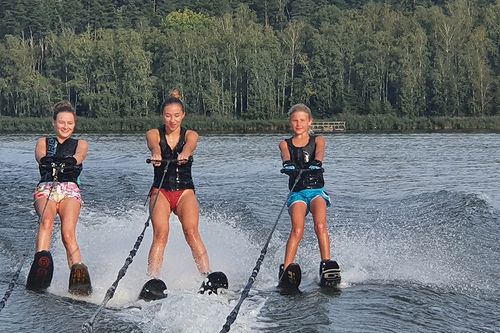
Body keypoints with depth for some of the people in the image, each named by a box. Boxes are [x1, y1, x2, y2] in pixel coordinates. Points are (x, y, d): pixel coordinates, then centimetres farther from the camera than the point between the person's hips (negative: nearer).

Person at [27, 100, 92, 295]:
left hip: (70, 190, 0)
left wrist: (67, 162, -26)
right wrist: (49, 162, -26)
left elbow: (78, 157, -1)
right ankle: (42, 261, -50)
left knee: (68, 233, -25)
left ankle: (78, 276, -37)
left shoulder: (80, 144, 23)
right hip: (45, 188, 0)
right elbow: (40, 156, 0)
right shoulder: (43, 142, 24)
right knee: (46, 220, -33)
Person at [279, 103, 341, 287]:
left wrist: (316, 163, -33)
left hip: (317, 190, 0)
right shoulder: (285, 144, 14)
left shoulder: (317, 140, 14)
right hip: (297, 192, 0)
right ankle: (286, 269, -29)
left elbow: (319, 153, -10)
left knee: (320, 225, -26)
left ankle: (327, 265, -30)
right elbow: (285, 156, -10)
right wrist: (288, 165, -34)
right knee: (297, 229, -23)